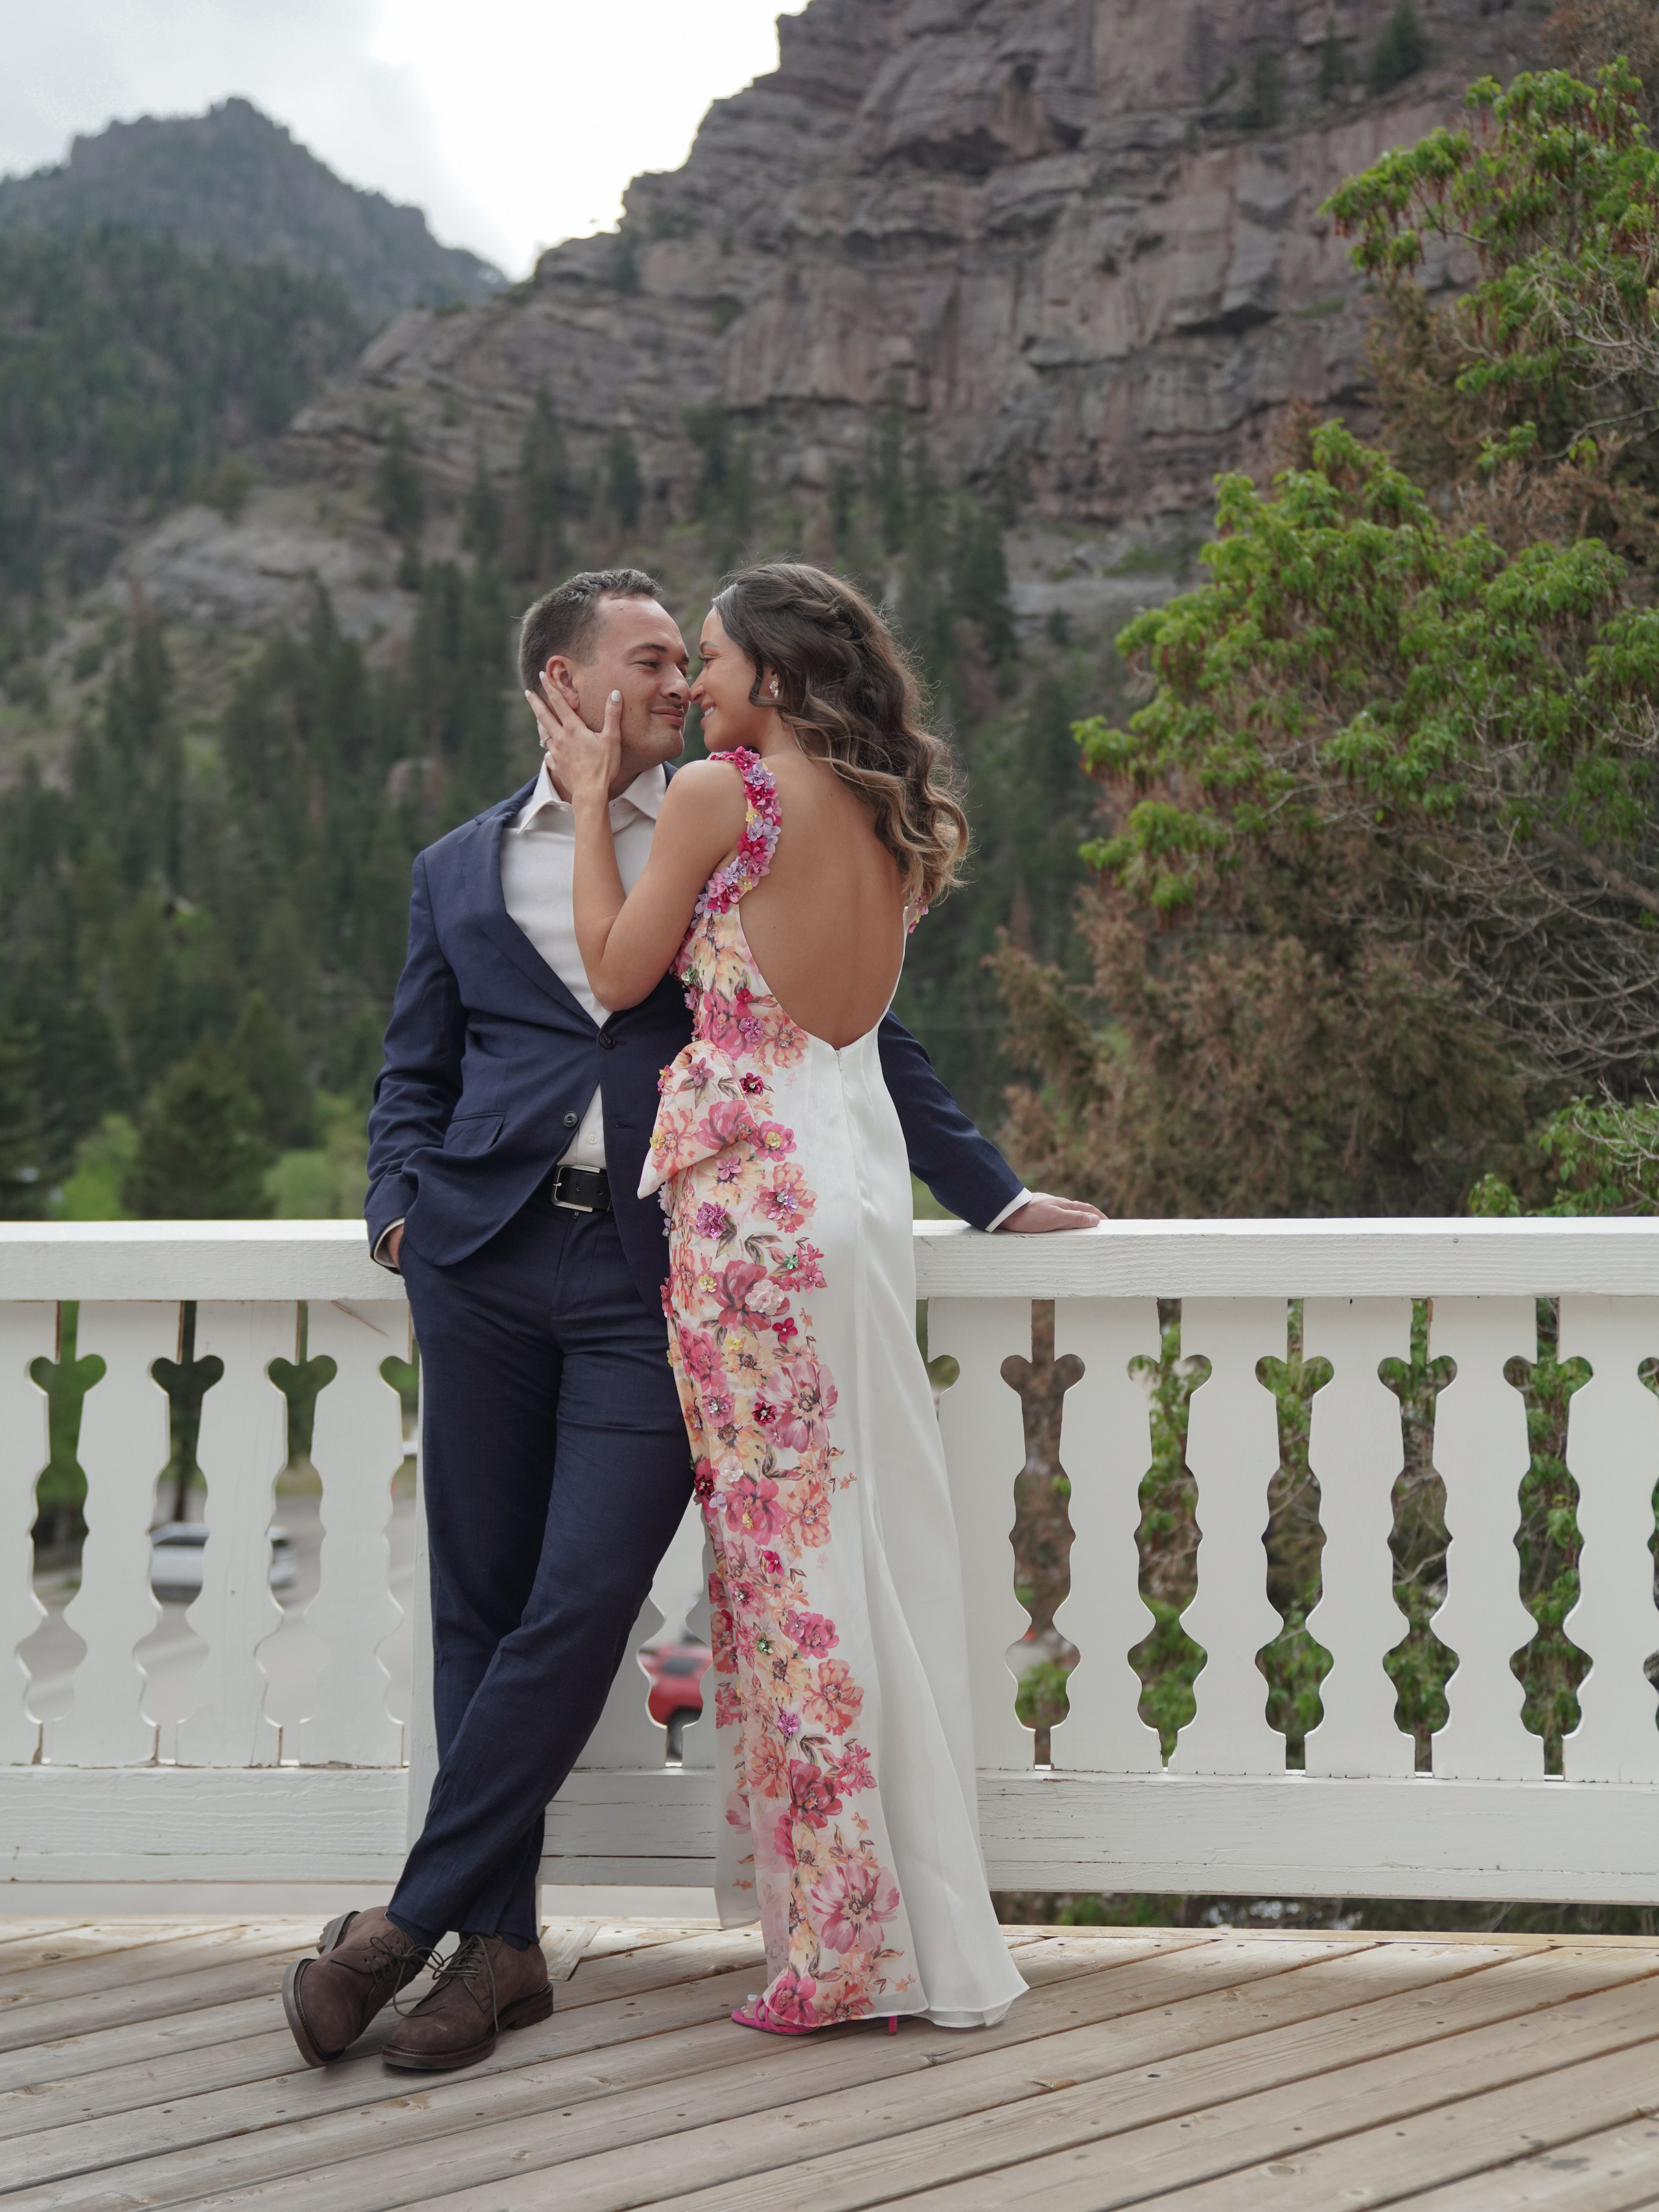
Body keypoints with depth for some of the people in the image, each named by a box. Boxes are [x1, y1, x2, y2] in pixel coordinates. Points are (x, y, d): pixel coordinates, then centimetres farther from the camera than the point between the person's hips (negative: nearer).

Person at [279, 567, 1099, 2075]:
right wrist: (402, 1202, 0)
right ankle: (499, 1944, 11)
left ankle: (414, 1917, 1)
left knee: (581, 1607, -10)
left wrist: (991, 1195, 14)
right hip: (486, 1259, 2)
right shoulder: (461, 872, 17)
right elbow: (416, 1073, 19)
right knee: (479, 1607, 2)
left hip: (655, 1276, -2)